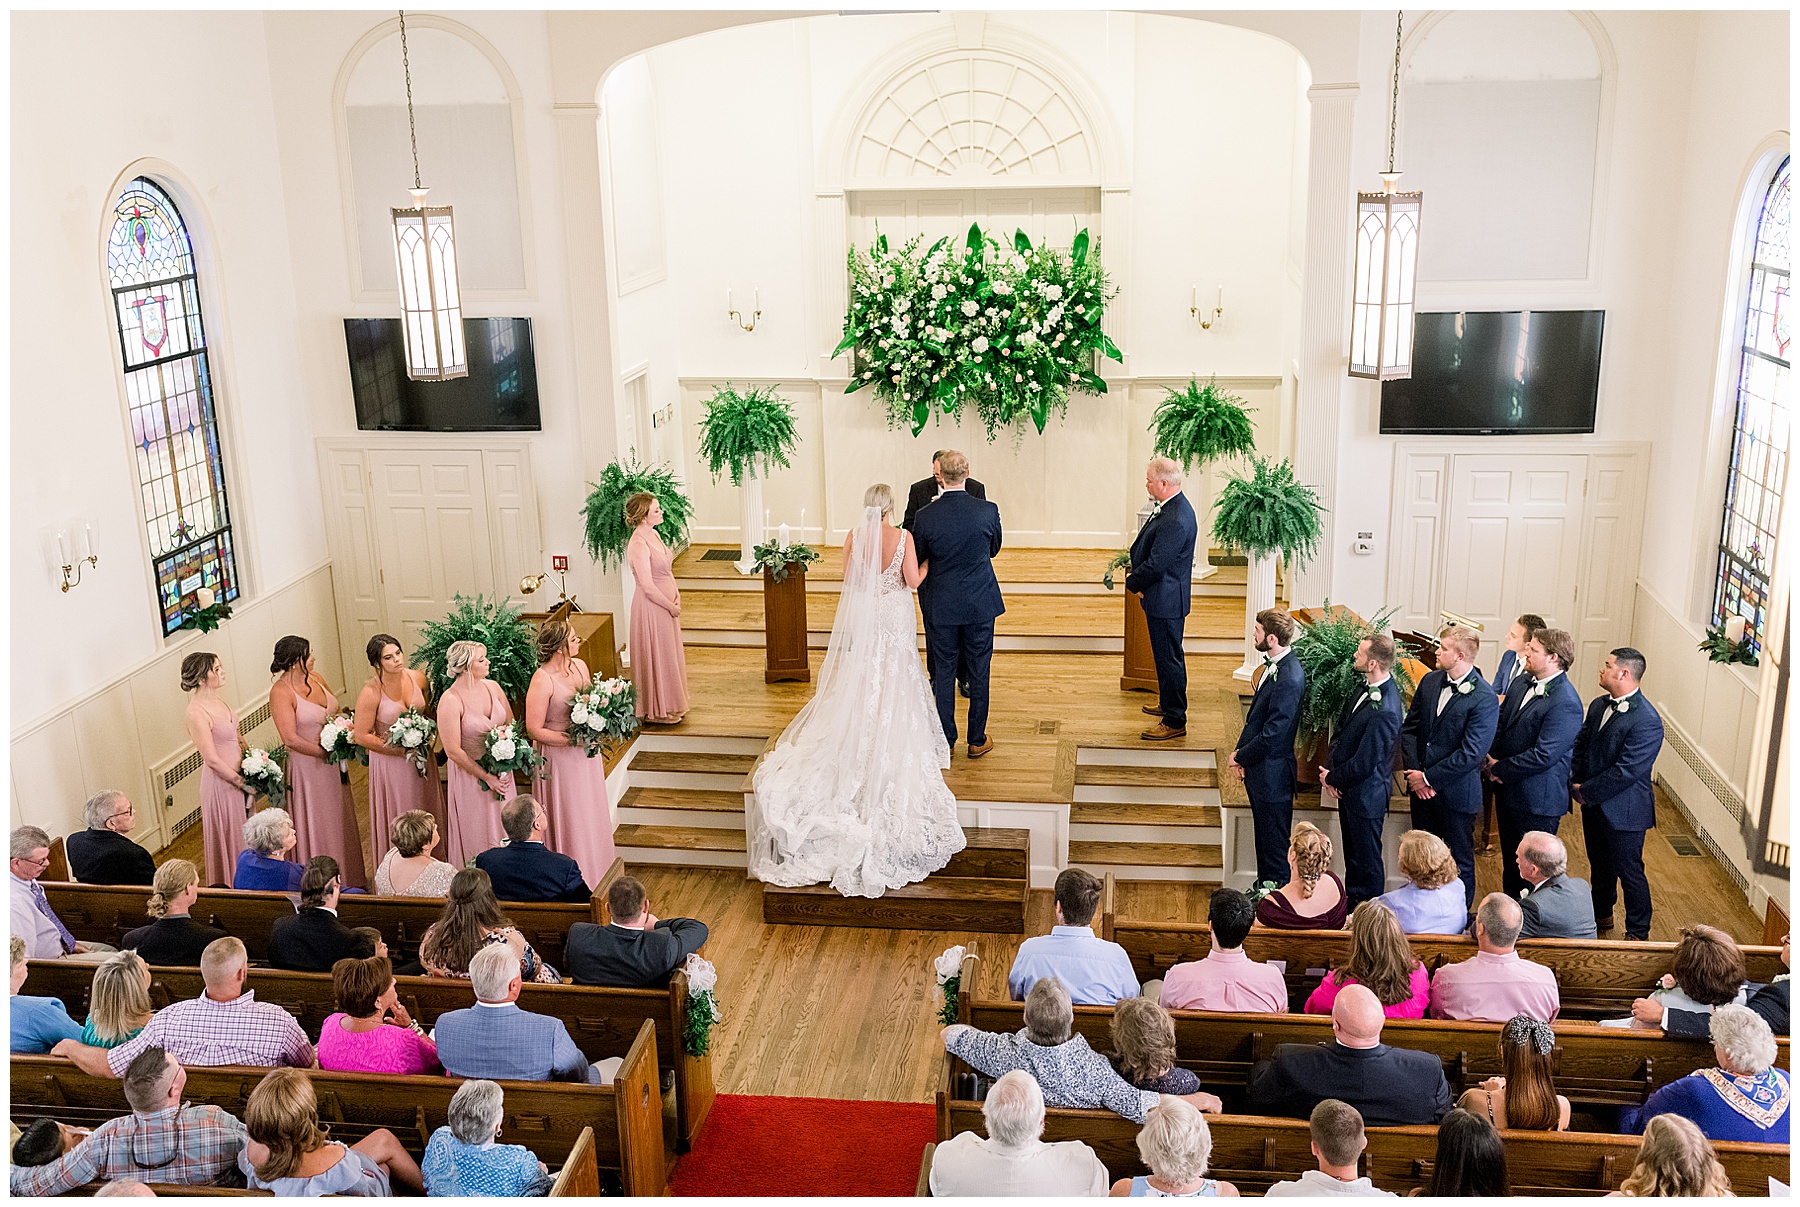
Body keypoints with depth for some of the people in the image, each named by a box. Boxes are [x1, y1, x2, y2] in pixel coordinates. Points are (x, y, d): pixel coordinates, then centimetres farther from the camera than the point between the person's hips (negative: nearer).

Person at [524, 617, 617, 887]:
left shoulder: (580, 666, -1)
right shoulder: (542, 680, -23)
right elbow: (534, 730, -20)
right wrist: (573, 739, -23)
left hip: (586, 755, 7)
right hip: (559, 759, -7)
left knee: (591, 814, 19)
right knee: (568, 820, 6)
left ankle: (595, 875, 35)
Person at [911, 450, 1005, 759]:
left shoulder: (925, 517, -13)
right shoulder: (988, 511, -12)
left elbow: (919, 560, 1)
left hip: (941, 604, 0)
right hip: (980, 603, 0)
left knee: (944, 671, 11)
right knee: (979, 672, 11)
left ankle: (946, 740, 18)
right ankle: (977, 739, 19)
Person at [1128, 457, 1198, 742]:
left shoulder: (1176, 521, -28)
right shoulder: (1170, 507, 6)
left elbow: (1155, 565, -25)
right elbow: (1145, 547, 14)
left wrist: (1132, 582, -9)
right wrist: (1134, 570, -1)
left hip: (1166, 600, -11)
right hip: (1163, 598, 11)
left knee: (1169, 658, 0)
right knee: (1166, 656, 24)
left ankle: (1174, 721, 10)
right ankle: (1168, 703, 41)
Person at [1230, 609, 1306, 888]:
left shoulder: (1289, 679, -27)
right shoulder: (1273, 665, 4)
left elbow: (1272, 734, -25)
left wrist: (1240, 757, -11)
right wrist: (1240, 754, 3)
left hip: (1272, 773, -10)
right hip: (1259, 770, 10)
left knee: (1274, 844, 5)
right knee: (1264, 837, 23)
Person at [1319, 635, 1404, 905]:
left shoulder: (1384, 711, -31)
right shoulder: (1367, 688, -2)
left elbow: (1364, 763, -25)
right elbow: (1341, 728, 8)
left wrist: (1333, 778, -8)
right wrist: (1330, 774, -3)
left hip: (1366, 794, -9)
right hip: (1348, 787, 9)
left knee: (1366, 858, 9)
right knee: (1352, 852, 24)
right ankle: (1353, 902, 42)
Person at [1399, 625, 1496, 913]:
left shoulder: (1484, 699, -18)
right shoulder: (1430, 681, 3)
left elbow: (1471, 753, -20)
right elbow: (1409, 728, 7)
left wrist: (1428, 778, -16)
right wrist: (1414, 771, -5)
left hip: (1457, 794, -6)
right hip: (1421, 790, 6)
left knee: (1460, 860, 10)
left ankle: (1460, 919, 24)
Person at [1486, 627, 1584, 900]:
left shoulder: (1565, 703, -22)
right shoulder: (1521, 683, 5)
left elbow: (1543, 755, -25)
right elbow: (1500, 723, 14)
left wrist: (1499, 769, -14)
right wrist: (1493, 760, -3)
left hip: (1537, 801, -8)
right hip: (1508, 793, 9)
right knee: (1510, 860, 21)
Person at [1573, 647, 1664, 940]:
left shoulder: (1647, 720, -24)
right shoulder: (1598, 706, 3)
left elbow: (1626, 771, -25)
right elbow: (1580, 744, 11)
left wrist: (1587, 791, -17)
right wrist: (1576, 782, -4)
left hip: (1623, 810, -8)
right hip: (1593, 805, 8)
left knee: (1629, 871, 5)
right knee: (1599, 864, 24)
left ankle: (1638, 932, 22)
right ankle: (1601, 915, 42)